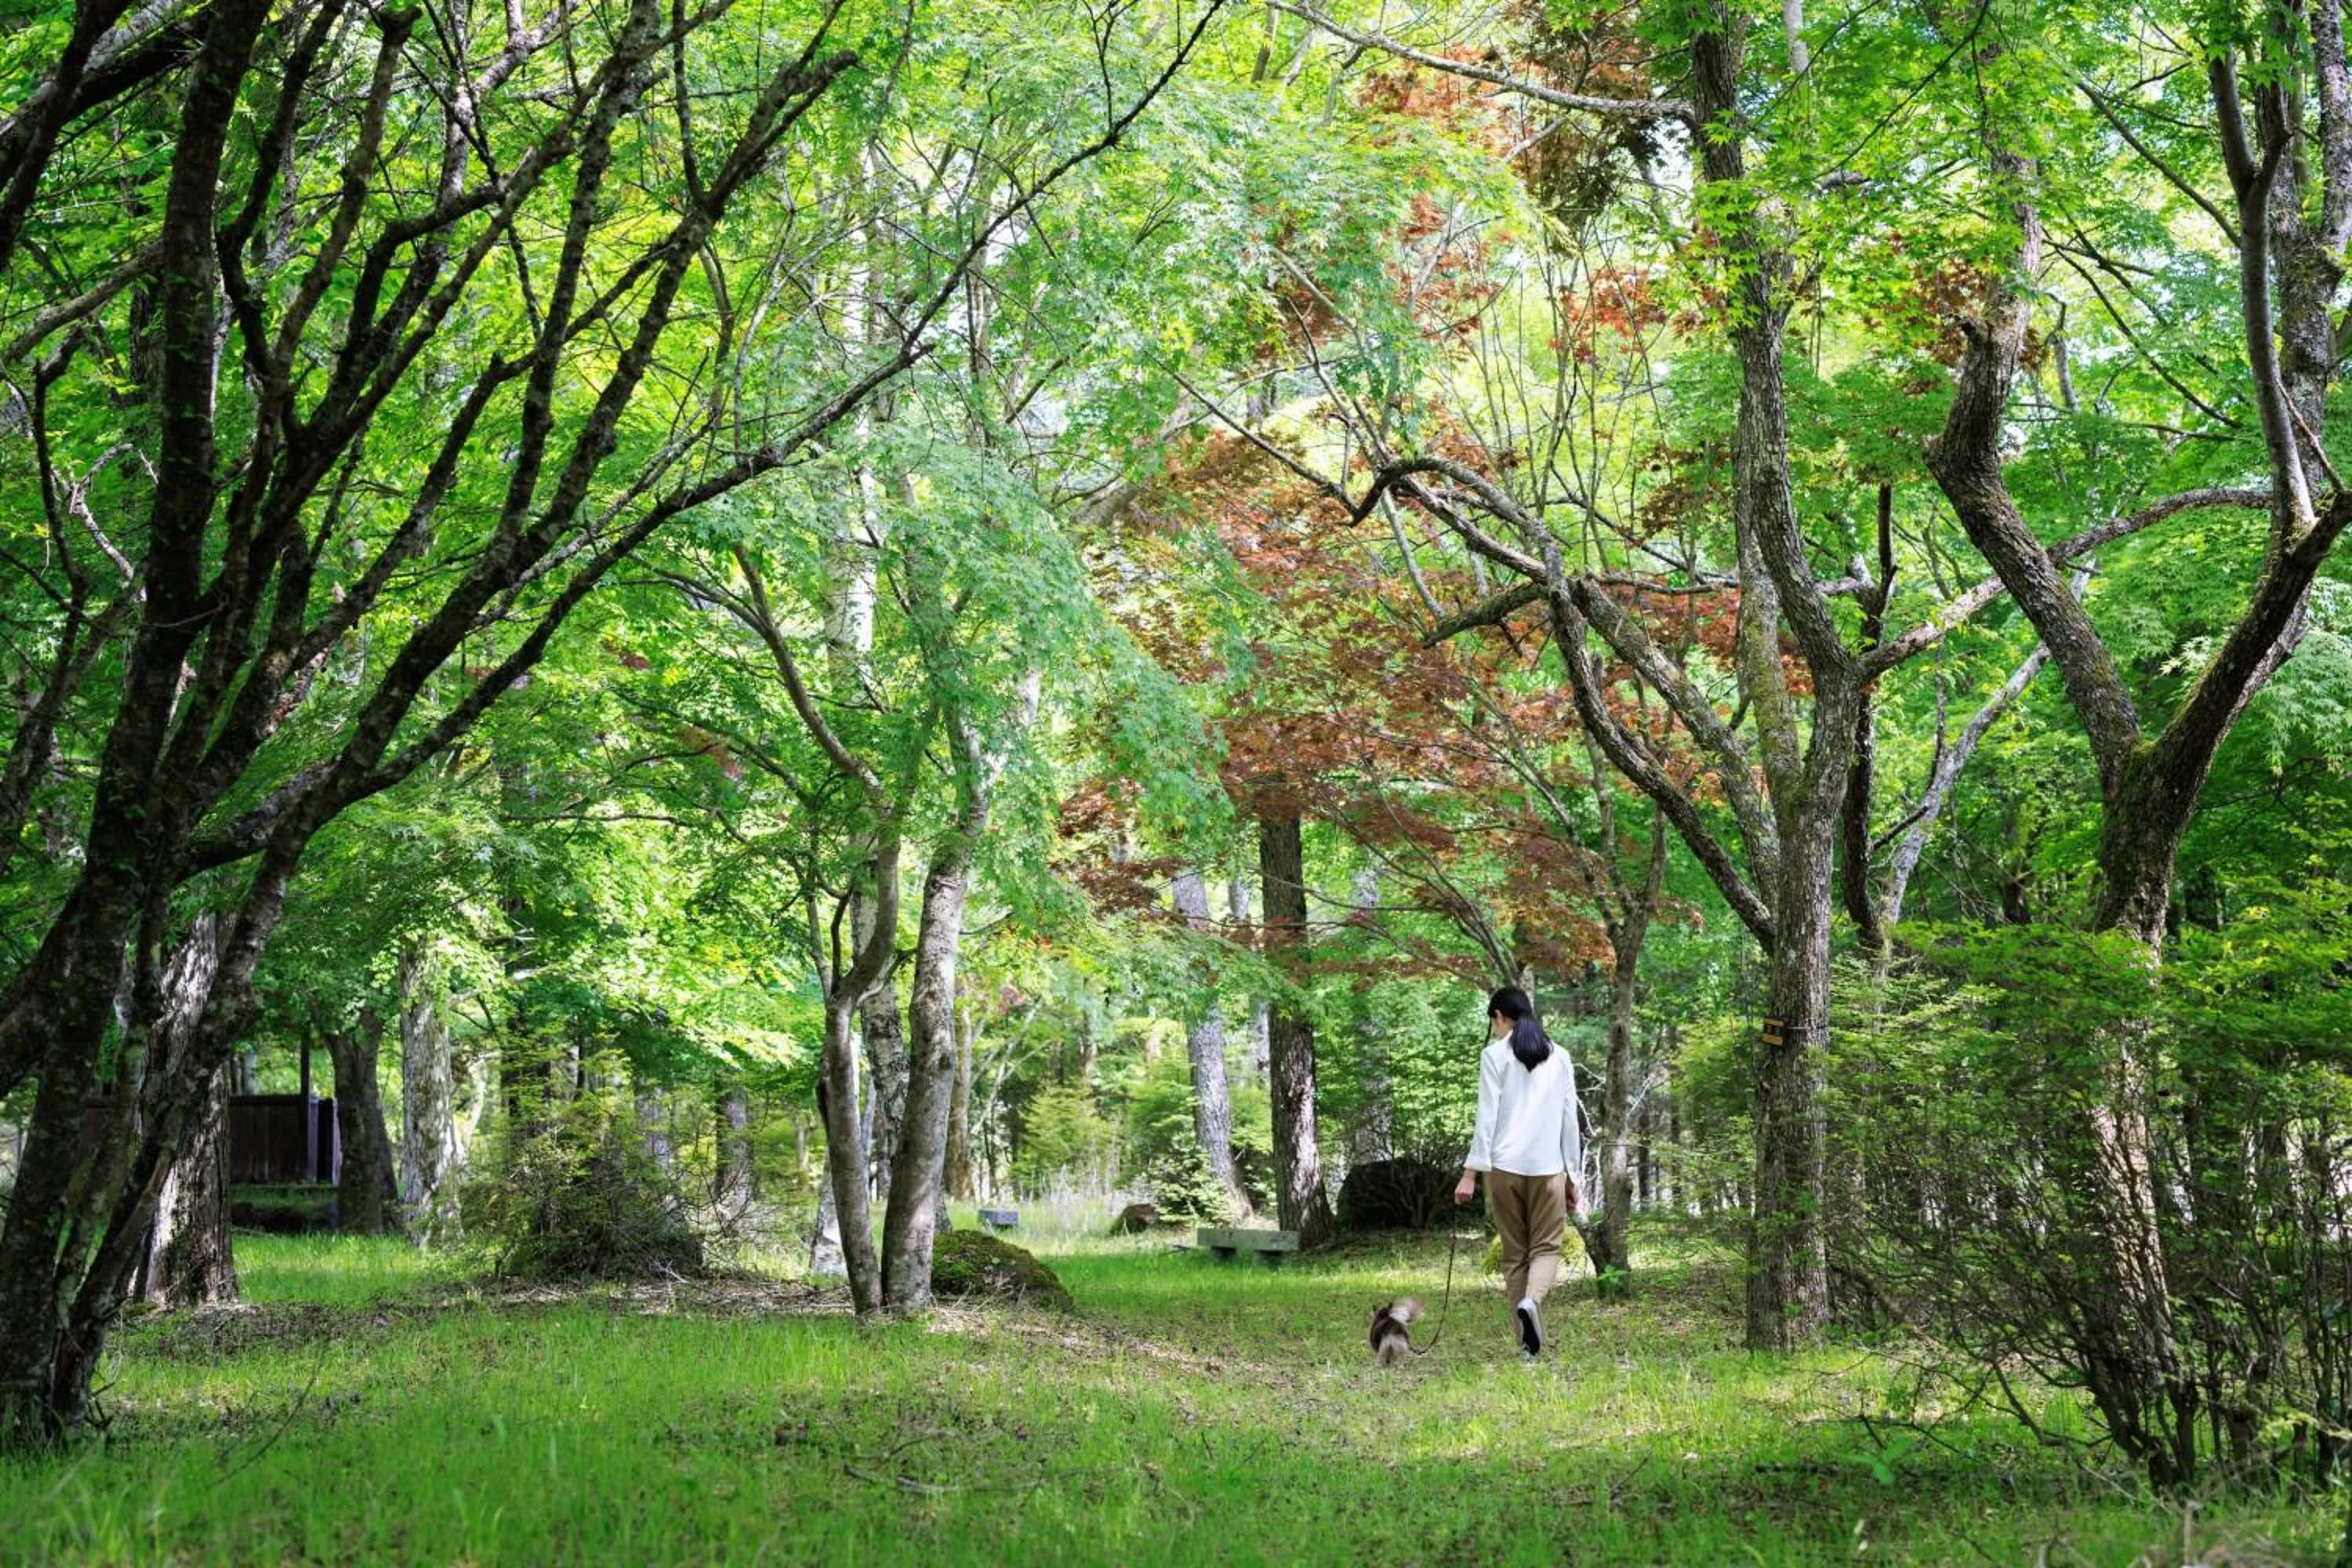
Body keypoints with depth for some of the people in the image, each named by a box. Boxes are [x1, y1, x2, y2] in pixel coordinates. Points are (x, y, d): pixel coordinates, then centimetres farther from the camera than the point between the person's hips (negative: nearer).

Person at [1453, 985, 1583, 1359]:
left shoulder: (1494, 1055, -1)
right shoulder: (1559, 1057, 9)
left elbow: (1487, 1117, -6)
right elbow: (1569, 1121, 11)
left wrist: (1471, 1173, -5)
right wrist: (1572, 1175, 17)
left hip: (1505, 1167, -1)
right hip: (1548, 1167, 1)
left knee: (1514, 1253, 8)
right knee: (1547, 1247, 8)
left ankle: (1529, 1343, 3)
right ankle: (1531, 1301, -23)